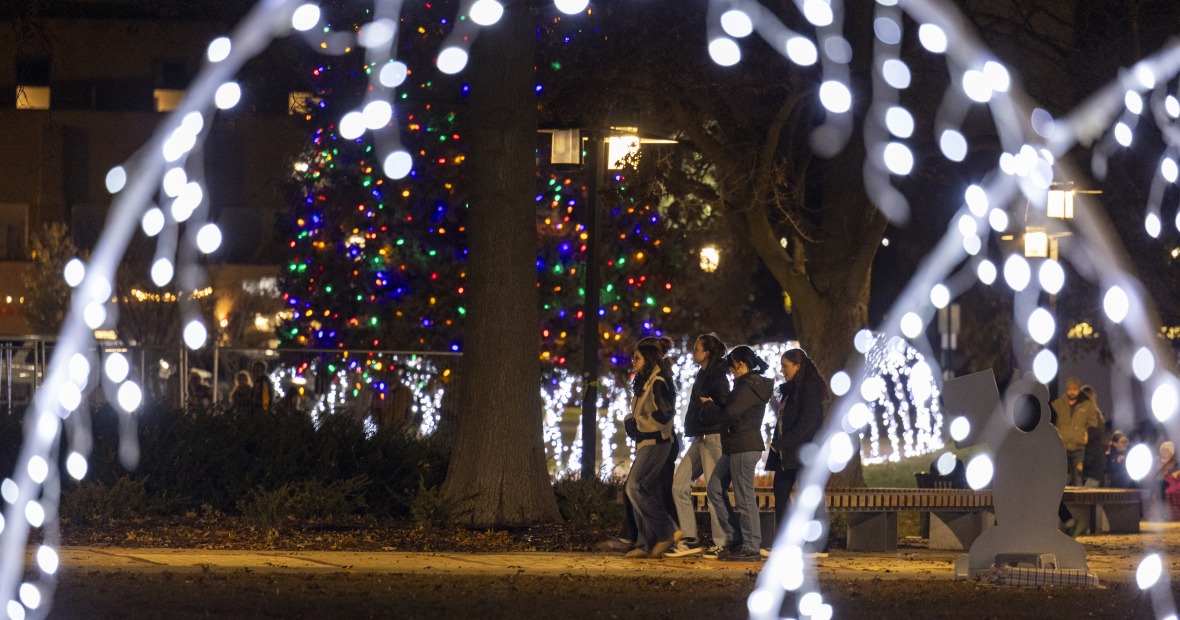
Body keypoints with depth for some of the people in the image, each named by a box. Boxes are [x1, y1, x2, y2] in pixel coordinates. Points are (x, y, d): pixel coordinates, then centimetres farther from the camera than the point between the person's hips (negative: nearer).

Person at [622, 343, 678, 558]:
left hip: (655, 443, -10)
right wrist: (630, 422, 7)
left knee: (635, 487, -16)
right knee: (646, 492, 6)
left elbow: (663, 415, -18)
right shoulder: (643, 384, 19)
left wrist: (636, 423, -12)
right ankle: (646, 544, 6)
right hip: (644, 443, 10)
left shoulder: (658, 383, -11)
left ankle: (665, 532, -11)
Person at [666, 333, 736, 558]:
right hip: (700, 438, 10)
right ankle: (690, 539, 8)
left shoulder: (717, 377, -10)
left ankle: (721, 542, -5)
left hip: (712, 437, -10)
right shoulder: (703, 376, 19)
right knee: (679, 485, 6)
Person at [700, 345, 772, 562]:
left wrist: (707, 405, -3)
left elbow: (727, 414, -20)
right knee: (715, 490, 13)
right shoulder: (749, 384, 17)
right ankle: (734, 540, 15)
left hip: (744, 448, -11)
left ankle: (751, 548, -1)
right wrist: (712, 404, 9)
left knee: (744, 498, -6)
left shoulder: (748, 388, -16)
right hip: (734, 447, 11)